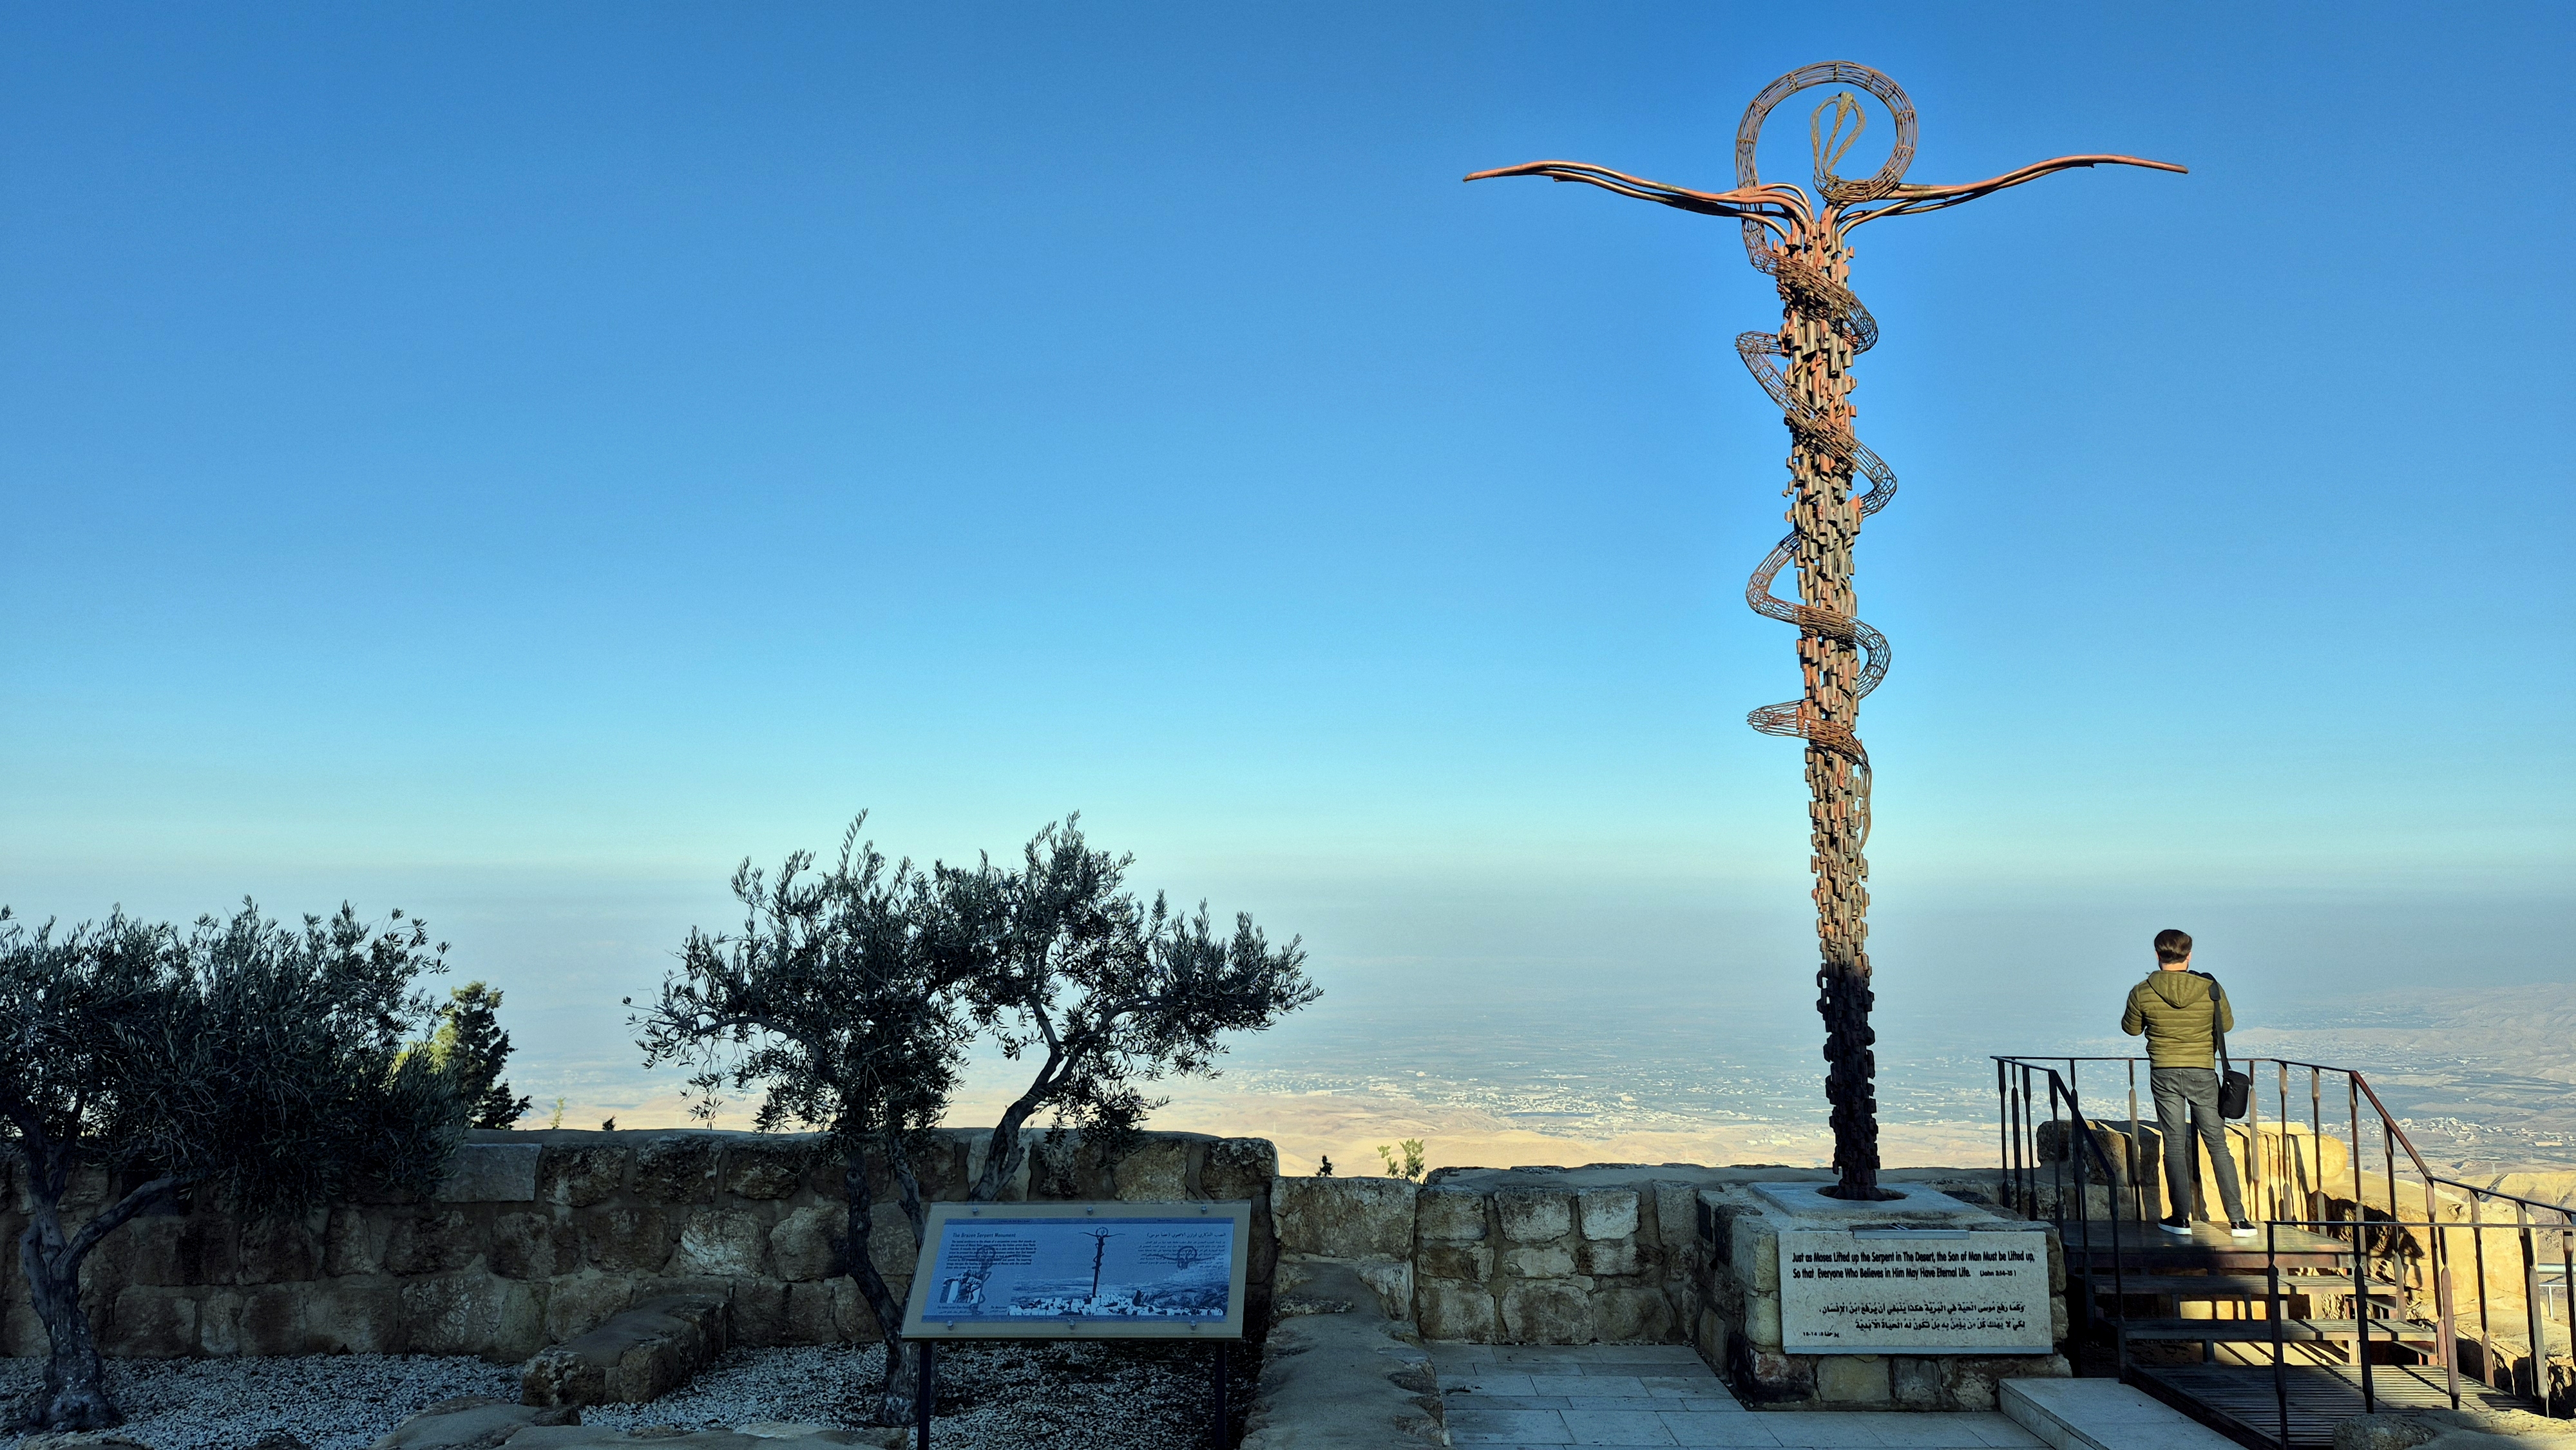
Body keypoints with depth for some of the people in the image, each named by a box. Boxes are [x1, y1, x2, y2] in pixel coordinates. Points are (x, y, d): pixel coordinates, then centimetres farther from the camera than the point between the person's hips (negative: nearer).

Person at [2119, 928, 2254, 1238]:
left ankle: (2180, 1218, 7)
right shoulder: (2210, 989, -7)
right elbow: (2227, 1025, 10)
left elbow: (2131, 1028, 9)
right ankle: (2238, 1219, 9)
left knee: (2174, 1144, 7)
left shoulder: (2142, 993, -8)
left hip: (2164, 1073, 0)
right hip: (2202, 1073, 0)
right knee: (2217, 1144, 8)